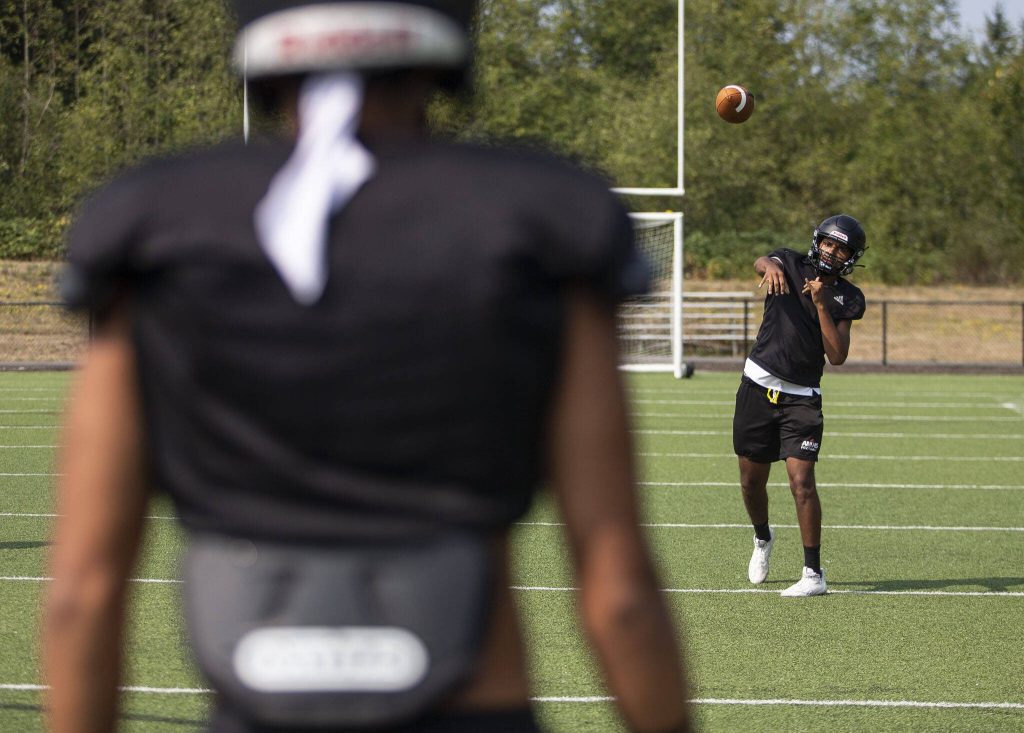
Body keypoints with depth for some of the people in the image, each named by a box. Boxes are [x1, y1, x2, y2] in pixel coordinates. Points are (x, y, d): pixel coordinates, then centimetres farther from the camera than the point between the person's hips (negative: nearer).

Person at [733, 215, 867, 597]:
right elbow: (761, 261, -24)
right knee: (752, 481, 11)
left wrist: (822, 304, -16)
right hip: (758, 386, 1)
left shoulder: (847, 299, 3)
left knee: (802, 482, -14)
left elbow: (837, 356, -7)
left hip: (802, 399, -1)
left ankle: (814, 573, -8)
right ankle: (763, 538, 42)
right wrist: (770, 266, -49)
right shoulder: (791, 265, 1)